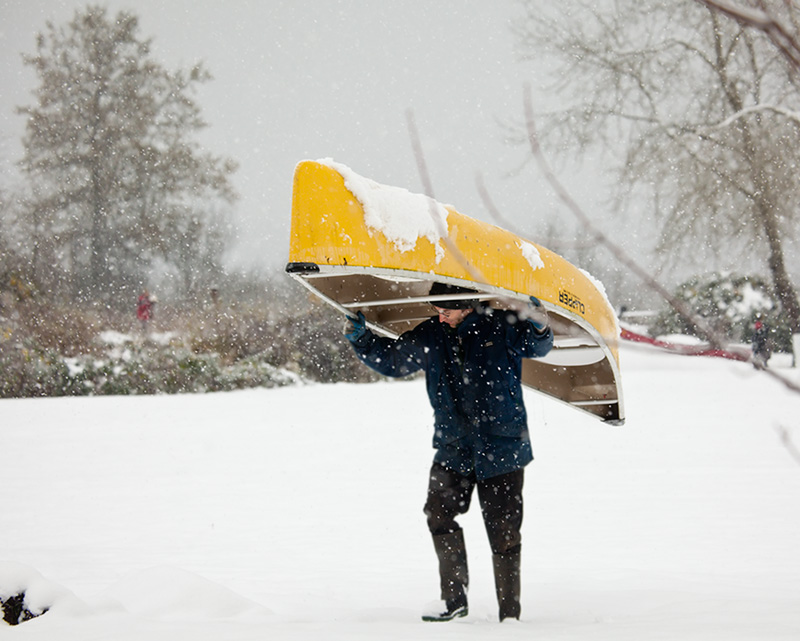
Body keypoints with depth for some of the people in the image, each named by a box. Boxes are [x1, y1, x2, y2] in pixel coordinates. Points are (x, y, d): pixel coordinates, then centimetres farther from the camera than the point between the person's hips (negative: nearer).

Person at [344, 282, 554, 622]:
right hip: (453, 447, 3)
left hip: (502, 448, -3)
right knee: (438, 512, -12)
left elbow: (537, 347, 5)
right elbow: (391, 360, 13)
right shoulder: (429, 336, 3)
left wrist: (539, 326, -17)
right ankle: (454, 598, 2)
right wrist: (361, 338, 0)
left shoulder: (502, 326, -7)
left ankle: (510, 613, 10)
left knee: (504, 534, 0)